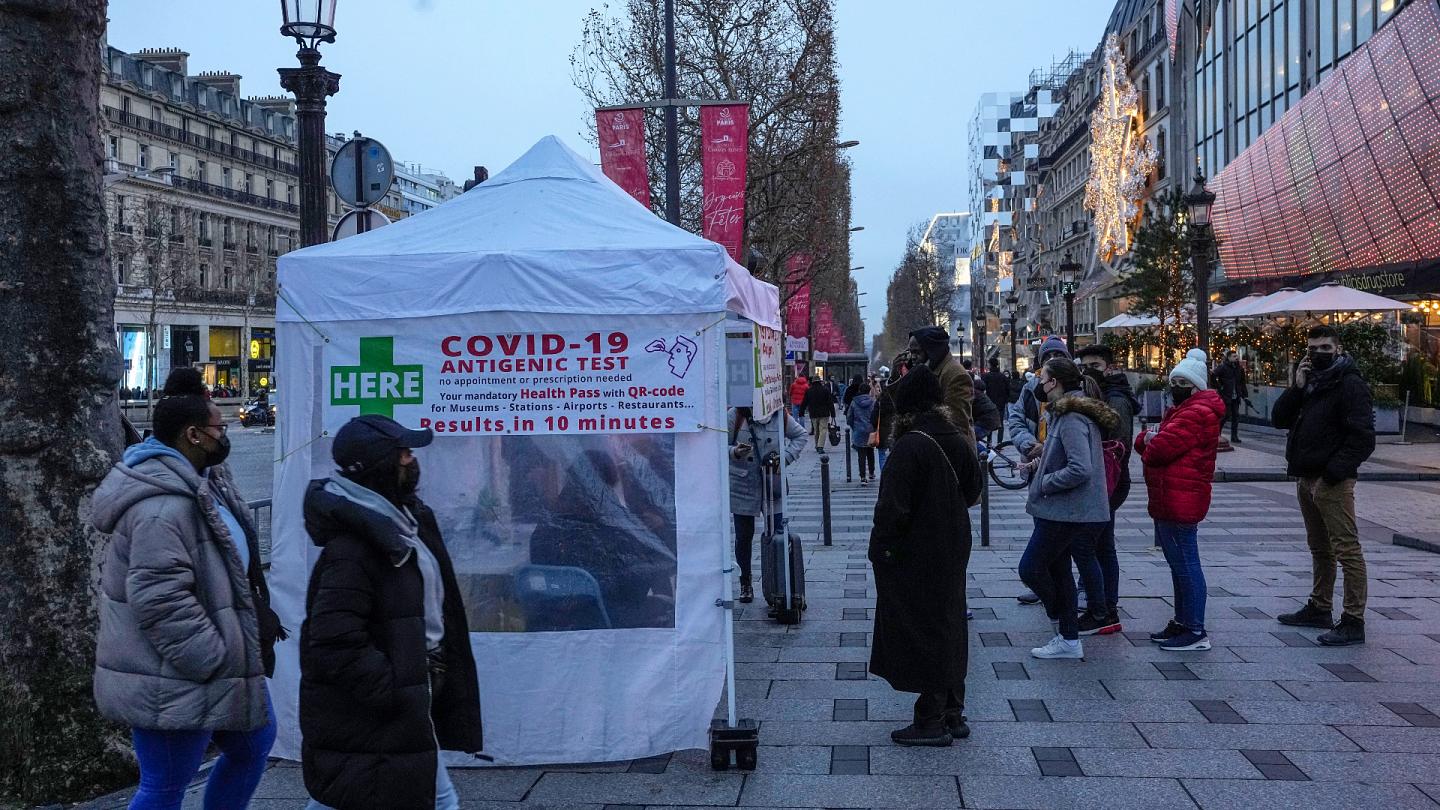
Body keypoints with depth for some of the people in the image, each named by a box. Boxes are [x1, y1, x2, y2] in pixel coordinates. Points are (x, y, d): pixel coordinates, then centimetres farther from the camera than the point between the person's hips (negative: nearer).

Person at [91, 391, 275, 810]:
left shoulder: (188, 487, 11)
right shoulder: (162, 506, -25)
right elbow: (160, 600, -30)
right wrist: (213, 662, -23)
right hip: (172, 683, -11)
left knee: (254, 742, 23)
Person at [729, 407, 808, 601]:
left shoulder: (780, 415, -1)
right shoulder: (735, 415, -7)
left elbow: (800, 434, 14)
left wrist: (787, 456, -2)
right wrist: (735, 452, -24)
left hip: (772, 485, 1)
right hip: (742, 486, -1)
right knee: (744, 536, 8)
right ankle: (745, 583, 24)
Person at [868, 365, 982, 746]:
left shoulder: (910, 446, -21)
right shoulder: (956, 440, 2)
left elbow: (894, 505, -21)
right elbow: (973, 488, 14)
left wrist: (880, 547, -11)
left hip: (916, 556, -8)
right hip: (952, 551, 8)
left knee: (922, 633, 2)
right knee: (949, 628, 16)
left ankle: (932, 721, 8)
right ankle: (953, 714, 25)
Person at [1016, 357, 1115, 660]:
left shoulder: (1072, 419, -20)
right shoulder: (1065, 413, 14)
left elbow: (1080, 469, -29)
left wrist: (1044, 483, -17)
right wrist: (1039, 464, 10)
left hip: (1065, 511, -11)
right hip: (1062, 510, 11)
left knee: (1030, 569, -4)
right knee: (1057, 569, 15)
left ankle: (1061, 622, 15)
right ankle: (1068, 639, 21)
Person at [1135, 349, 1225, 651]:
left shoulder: (1196, 414, -14)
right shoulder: (1181, 410, 22)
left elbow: (1160, 449, -24)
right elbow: (1145, 444, 20)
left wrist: (1149, 444, 0)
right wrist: (1148, 438, -4)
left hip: (1178, 502, -11)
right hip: (1170, 501, 11)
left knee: (1185, 565, -7)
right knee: (1180, 564, 17)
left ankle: (1195, 632, -3)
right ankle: (1182, 622, 27)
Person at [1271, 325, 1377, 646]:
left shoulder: (1349, 384, -11)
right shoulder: (1309, 381, 14)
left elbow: (1362, 437, -17)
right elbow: (1279, 420, 8)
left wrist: (1334, 472, -21)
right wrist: (1296, 388, -6)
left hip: (1332, 482, -9)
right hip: (1307, 478, 9)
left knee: (1346, 550, -8)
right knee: (1319, 548, 19)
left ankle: (1353, 622, -6)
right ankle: (1319, 608, 31)